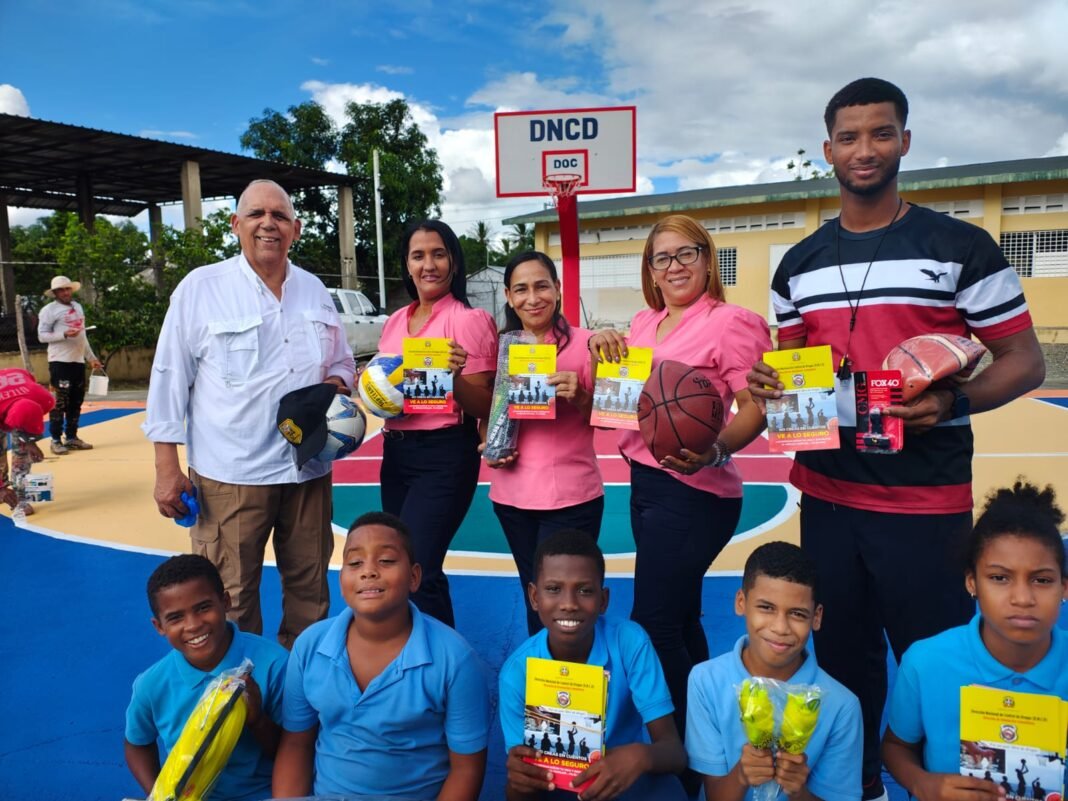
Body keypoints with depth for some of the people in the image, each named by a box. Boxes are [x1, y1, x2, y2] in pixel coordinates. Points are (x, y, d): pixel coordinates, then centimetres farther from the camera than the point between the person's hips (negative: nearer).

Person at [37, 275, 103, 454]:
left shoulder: (78, 307, 17)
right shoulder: (49, 310, -4)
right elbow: (42, 335, -9)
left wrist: (92, 357, 22)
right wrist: (64, 334, -23)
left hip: (78, 361, 7)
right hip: (60, 361, -7)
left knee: (76, 401, 9)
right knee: (60, 402, -7)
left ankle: (72, 437, 18)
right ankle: (56, 440, 0)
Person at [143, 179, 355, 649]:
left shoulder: (314, 290, 10)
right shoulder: (200, 287, -3)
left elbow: (342, 362, 19)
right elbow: (170, 379, -2)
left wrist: (335, 382, -5)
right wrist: (167, 468, -6)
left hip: (308, 468, 4)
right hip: (230, 473, -4)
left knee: (310, 588, 14)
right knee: (232, 597, 3)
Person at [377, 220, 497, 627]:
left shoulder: (469, 320, -9)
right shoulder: (395, 321, 10)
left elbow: (484, 407, -10)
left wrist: (454, 378, -29)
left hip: (444, 455, -7)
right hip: (395, 452, 7)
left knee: (417, 569, -9)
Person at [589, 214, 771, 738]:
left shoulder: (731, 322, -11)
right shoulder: (643, 323, 11)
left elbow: (755, 409, -17)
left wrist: (715, 451, -35)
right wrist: (604, 351, 3)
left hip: (692, 492, -8)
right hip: (645, 481, 8)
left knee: (653, 625, -5)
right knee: (680, 618, 18)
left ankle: (684, 741, 15)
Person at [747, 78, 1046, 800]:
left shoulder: (962, 247, -4)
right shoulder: (799, 264, 9)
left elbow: (1025, 361, -3)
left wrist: (954, 402, -22)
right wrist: (769, 384, -7)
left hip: (926, 500, -4)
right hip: (826, 495, 4)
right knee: (843, 657, 17)